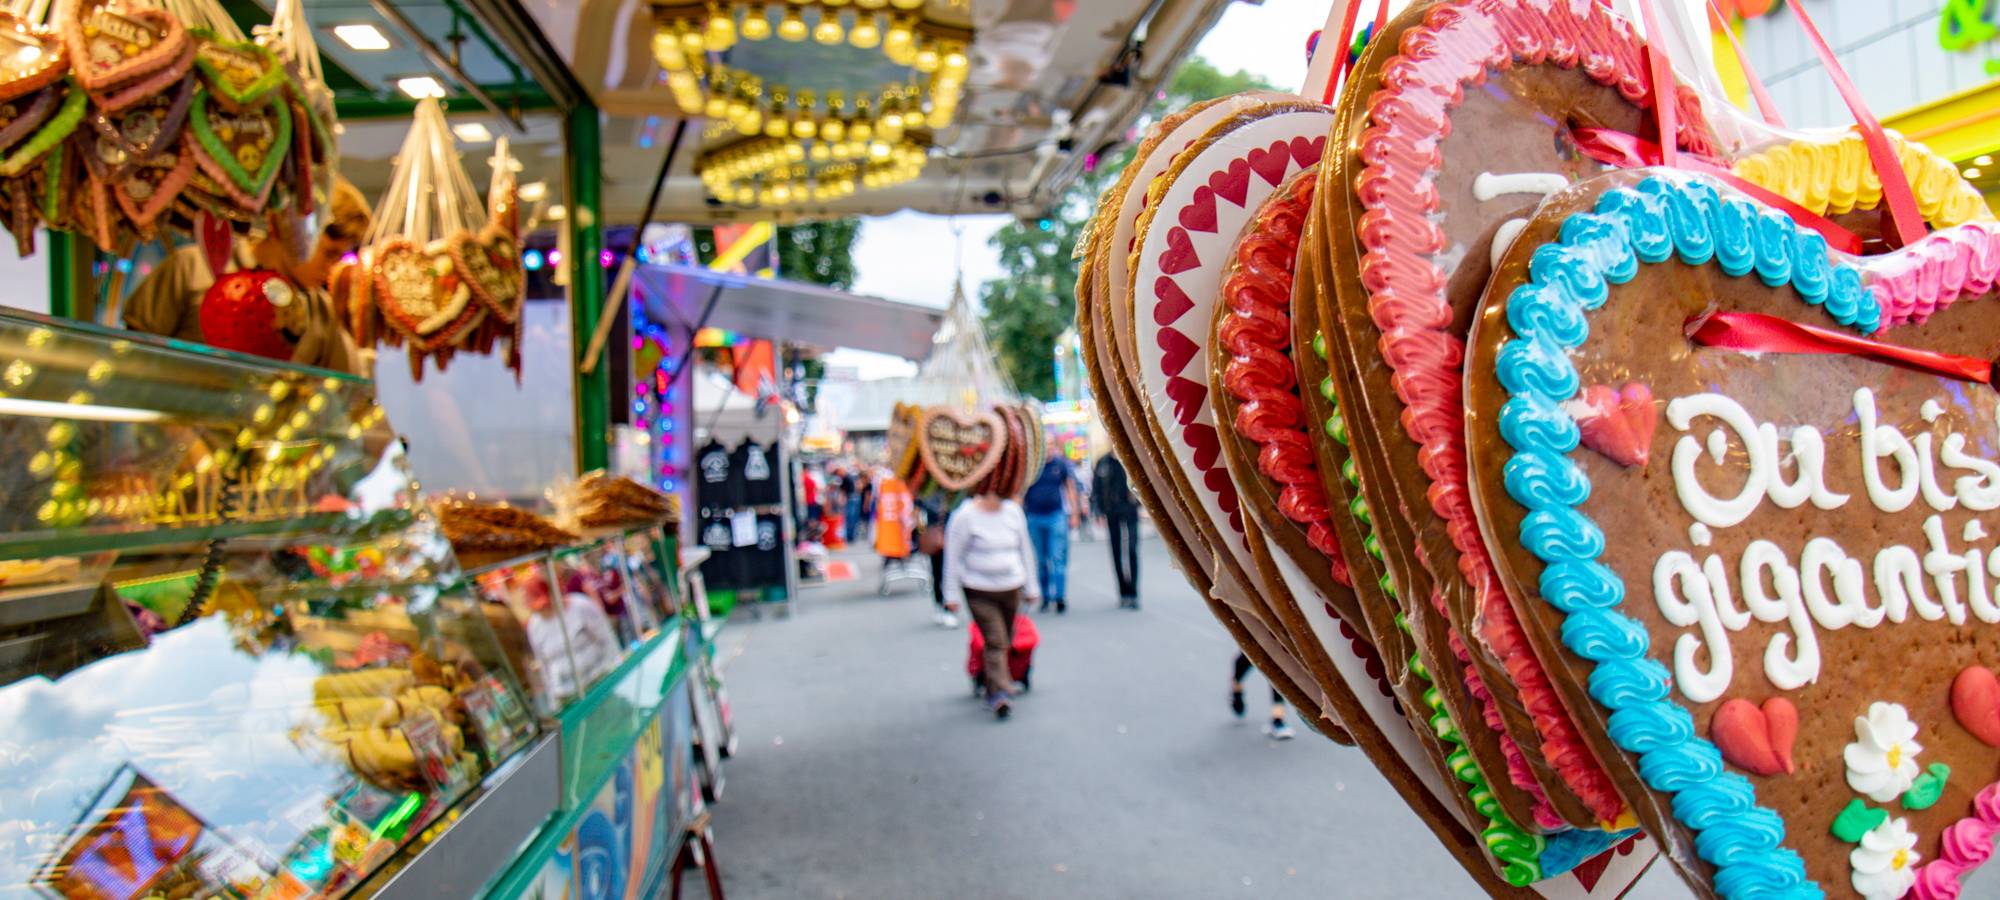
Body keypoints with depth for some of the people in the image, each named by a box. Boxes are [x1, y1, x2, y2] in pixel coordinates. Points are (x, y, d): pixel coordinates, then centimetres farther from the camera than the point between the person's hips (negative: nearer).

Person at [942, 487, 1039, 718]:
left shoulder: (1014, 511, 4)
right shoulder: (965, 516, -9)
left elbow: (1024, 549, 14)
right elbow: (953, 557, -4)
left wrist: (1030, 587, 16)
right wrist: (951, 593, -4)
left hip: (1012, 588, 4)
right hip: (980, 592, -4)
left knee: (1006, 641, 12)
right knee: (995, 641, -13)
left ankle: (994, 690, 30)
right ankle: (999, 693, -11)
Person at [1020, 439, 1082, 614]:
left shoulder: (1061, 464, 0)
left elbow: (1070, 488, 8)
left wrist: (1075, 514, 6)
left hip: (1057, 516, -1)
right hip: (1034, 518, 1)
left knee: (1058, 558, -8)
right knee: (1040, 560, 8)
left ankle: (1060, 597, -6)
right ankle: (1045, 597, 18)